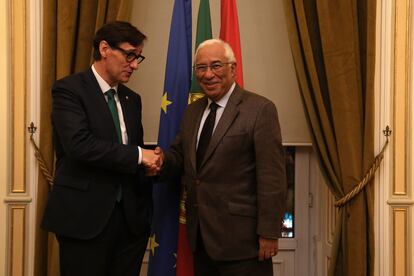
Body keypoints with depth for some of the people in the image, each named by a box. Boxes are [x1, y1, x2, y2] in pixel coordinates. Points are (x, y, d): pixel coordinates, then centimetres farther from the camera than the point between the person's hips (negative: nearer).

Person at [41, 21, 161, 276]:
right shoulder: (69, 89, -7)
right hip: (85, 217, -6)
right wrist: (138, 155, -16)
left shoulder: (132, 99, 15)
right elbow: (79, 144, -20)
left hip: (131, 217, 6)